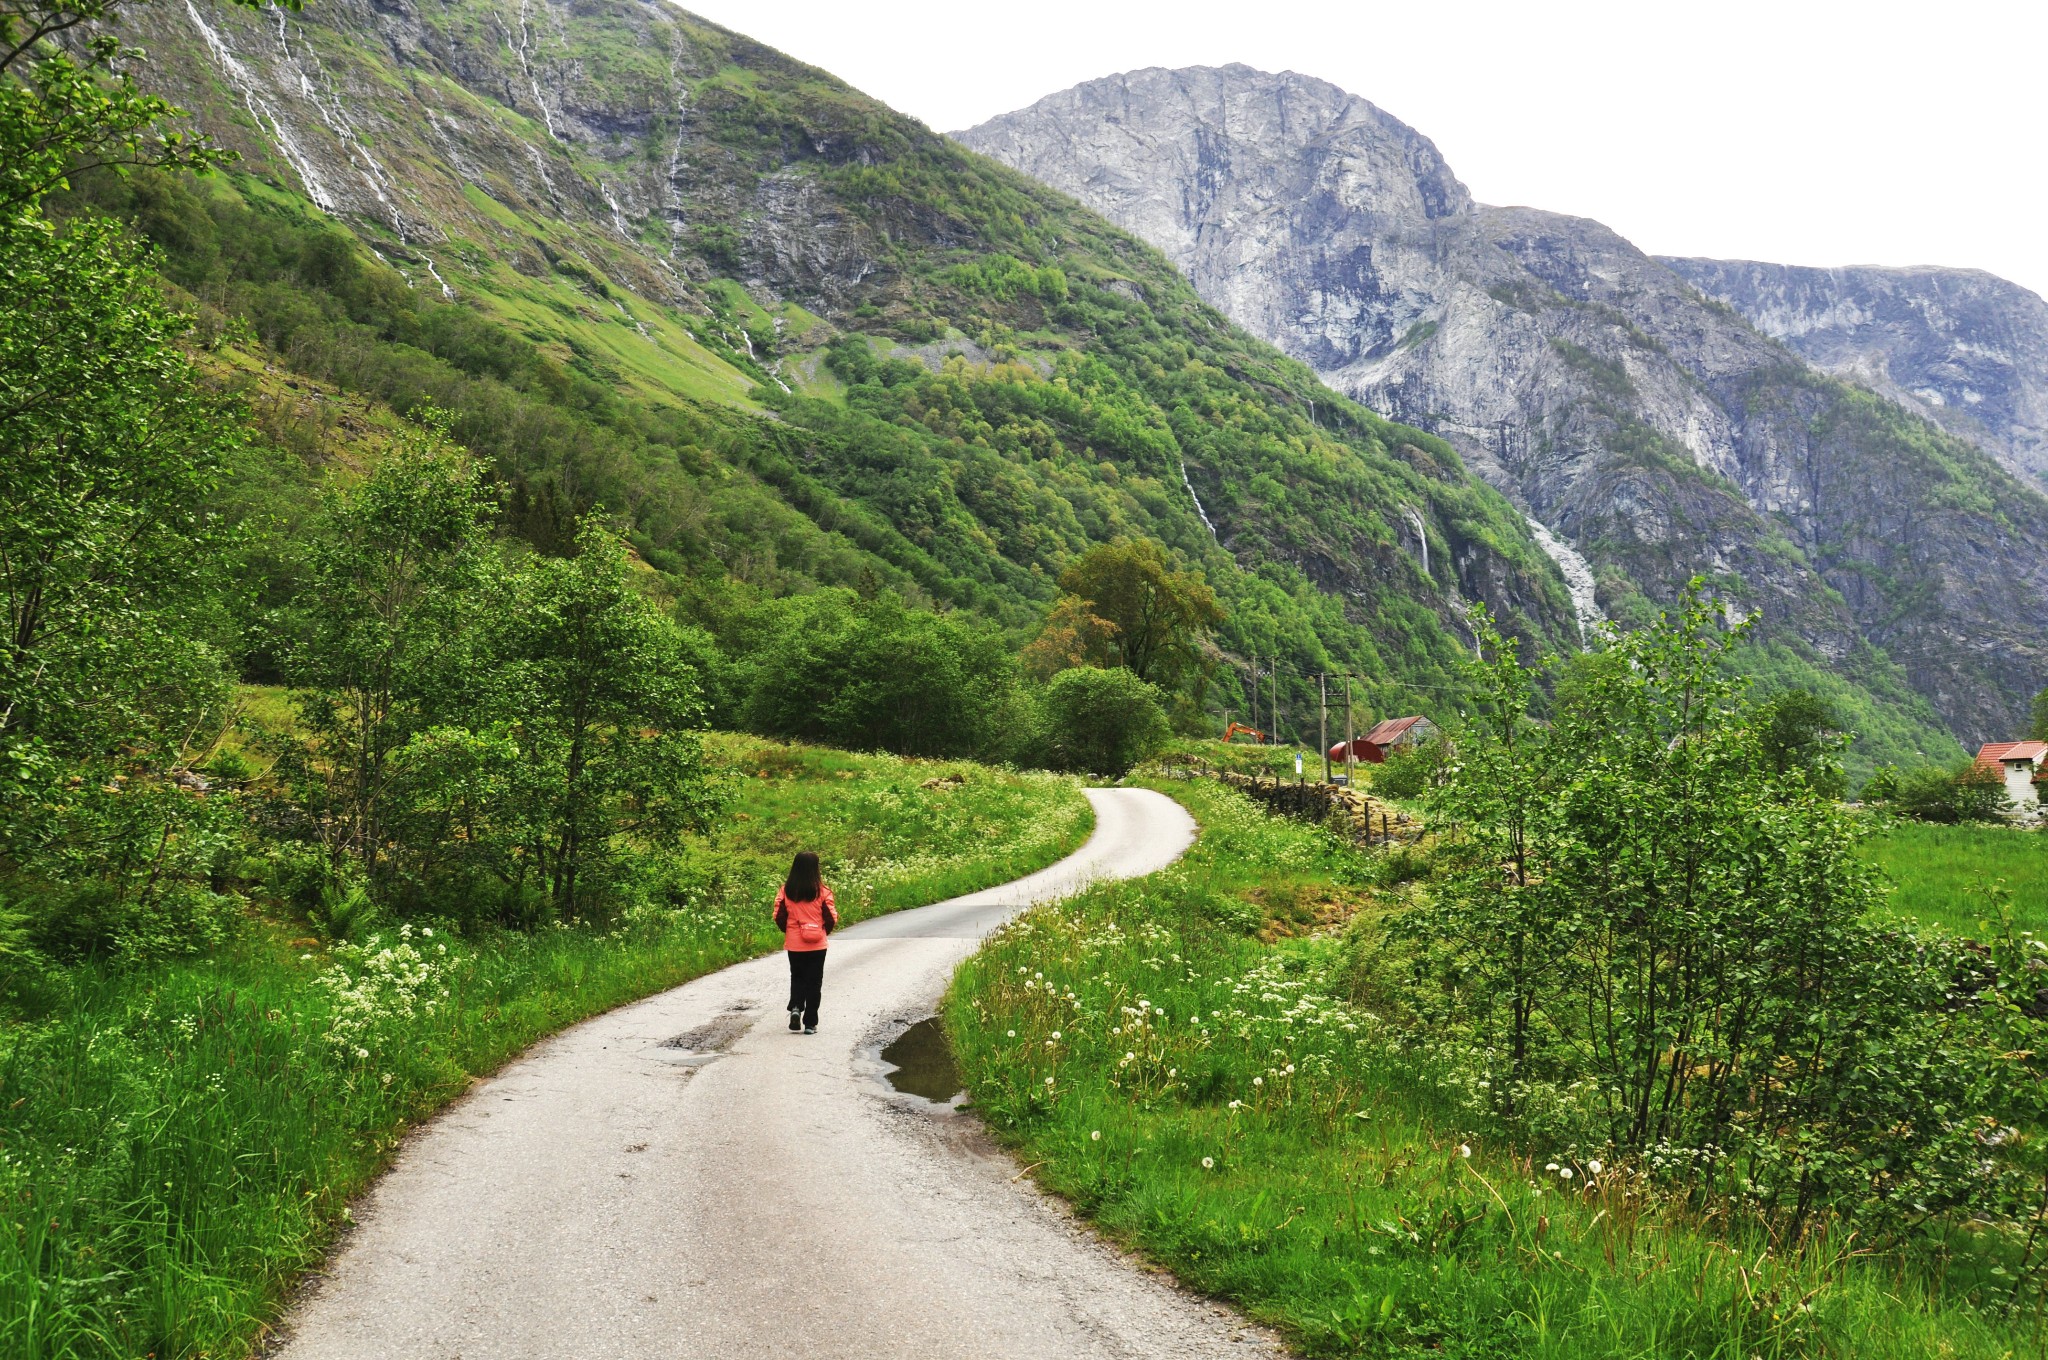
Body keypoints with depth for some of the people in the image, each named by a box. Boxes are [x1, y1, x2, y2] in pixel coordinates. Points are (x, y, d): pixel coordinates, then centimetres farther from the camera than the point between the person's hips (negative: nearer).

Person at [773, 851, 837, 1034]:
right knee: (814, 982, 8)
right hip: (816, 945, -2)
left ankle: (795, 1007, -2)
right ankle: (810, 1023, 8)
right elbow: (831, 918, -7)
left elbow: (779, 917, -1)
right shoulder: (821, 891, -11)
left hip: (794, 944, 2)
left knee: (797, 978, 21)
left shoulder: (786, 890, -5)